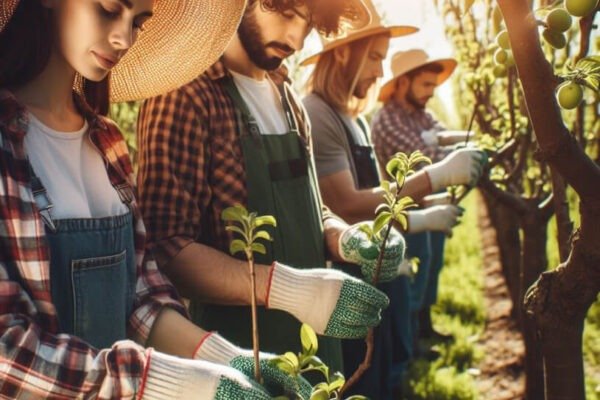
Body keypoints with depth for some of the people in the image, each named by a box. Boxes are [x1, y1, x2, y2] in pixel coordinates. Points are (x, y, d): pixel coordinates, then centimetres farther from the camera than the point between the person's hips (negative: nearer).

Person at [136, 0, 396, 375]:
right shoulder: (185, 93, -15)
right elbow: (166, 245, -21)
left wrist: (347, 238, -5)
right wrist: (288, 288, -30)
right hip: (236, 349, -7)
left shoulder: (289, 101, 9)